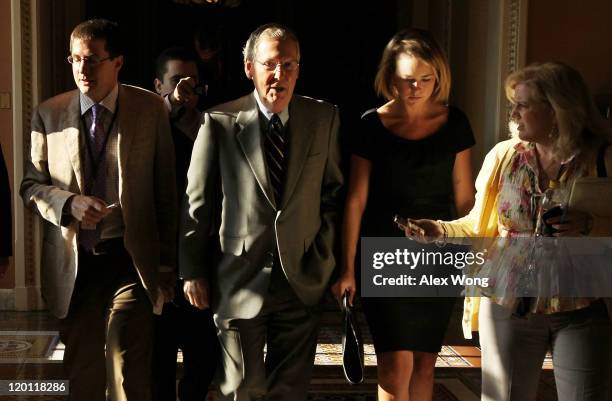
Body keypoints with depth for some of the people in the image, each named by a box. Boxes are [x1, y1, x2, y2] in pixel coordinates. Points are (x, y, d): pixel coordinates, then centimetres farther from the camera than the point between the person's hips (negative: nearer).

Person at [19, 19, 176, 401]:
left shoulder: (151, 109, -3)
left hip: (129, 260, -2)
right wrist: (69, 203, -15)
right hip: (72, 264, 2)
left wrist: (167, 262, 3)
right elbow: (31, 185, 7)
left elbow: (165, 188, 1)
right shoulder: (49, 114, 0)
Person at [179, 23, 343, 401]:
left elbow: (334, 192, 8)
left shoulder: (324, 118, 1)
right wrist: (193, 271, 1)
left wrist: (325, 256, 2)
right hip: (240, 284, -2)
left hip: (303, 281, 2)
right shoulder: (219, 122, -6)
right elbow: (197, 202, -1)